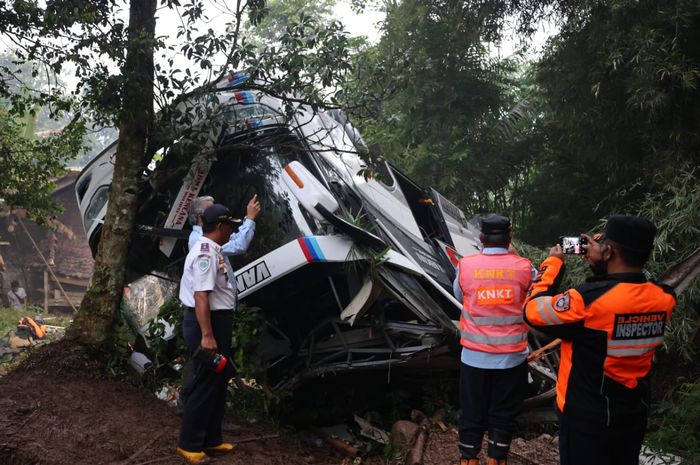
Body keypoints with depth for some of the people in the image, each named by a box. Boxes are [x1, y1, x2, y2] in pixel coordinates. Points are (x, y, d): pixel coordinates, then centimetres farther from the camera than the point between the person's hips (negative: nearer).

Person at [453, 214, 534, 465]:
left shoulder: (465, 266, -7)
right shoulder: (524, 267, -8)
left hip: (474, 356, 1)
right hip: (512, 357, 0)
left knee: (472, 413, 14)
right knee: (503, 415, 13)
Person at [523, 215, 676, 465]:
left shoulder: (586, 300, -30)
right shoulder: (665, 298, -12)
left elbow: (533, 311, -15)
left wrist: (552, 263, -5)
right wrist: (600, 266, 8)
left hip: (586, 414, -5)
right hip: (634, 412, 5)